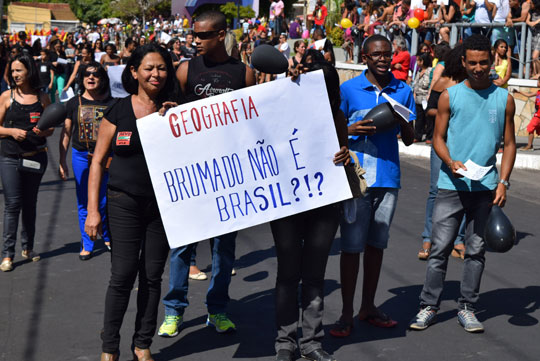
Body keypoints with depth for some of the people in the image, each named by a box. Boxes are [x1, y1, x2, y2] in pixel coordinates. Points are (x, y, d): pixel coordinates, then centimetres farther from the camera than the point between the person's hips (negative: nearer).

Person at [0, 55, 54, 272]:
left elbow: (51, 128, 11)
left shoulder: (42, 97, 5)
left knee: (30, 204, 11)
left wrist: (44, 131, -11)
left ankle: (28, 248, 24)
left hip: (36, 157, 2)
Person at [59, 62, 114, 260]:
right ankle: (87, 245, 16)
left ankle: (107, 237, 28)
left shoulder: (110, 104, 0)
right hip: (81, 156, 1)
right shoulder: (74, 103, 3)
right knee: (84, 203, 6)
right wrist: (62, 162, 5)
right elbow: (66, 133, 8)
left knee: (104, 201, 4)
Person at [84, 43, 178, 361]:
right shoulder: (118, 111, -1)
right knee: (123, 275, -3)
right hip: (125, 203, -2)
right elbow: (98, 162, 2)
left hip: (163, 204, 2)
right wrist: (93, 210, -4)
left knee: (152, 276, 7)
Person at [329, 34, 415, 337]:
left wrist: (402, 122, -10)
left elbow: (409, 140, 10)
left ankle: (369, 307, 25)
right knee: (352, 246, -1)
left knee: (376, 244, 12)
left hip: (388, 177, 3)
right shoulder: (348, 89, 0)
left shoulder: (404, 91, 7)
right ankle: (347, 313, 8)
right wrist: (353, 130, -15)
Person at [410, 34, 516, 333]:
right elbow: (438, 137, 5)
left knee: (476, 250, 7)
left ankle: (467, 308, 18)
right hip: (451, 185, -1)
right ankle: (428, 306, 9)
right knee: (439, 248, -1)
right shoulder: (450, 96, 3)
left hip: (485, 187, 1)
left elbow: (509, 144, 9)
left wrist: (503, 182, -2)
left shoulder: (504, 99, 6)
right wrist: (450, 162, -14)